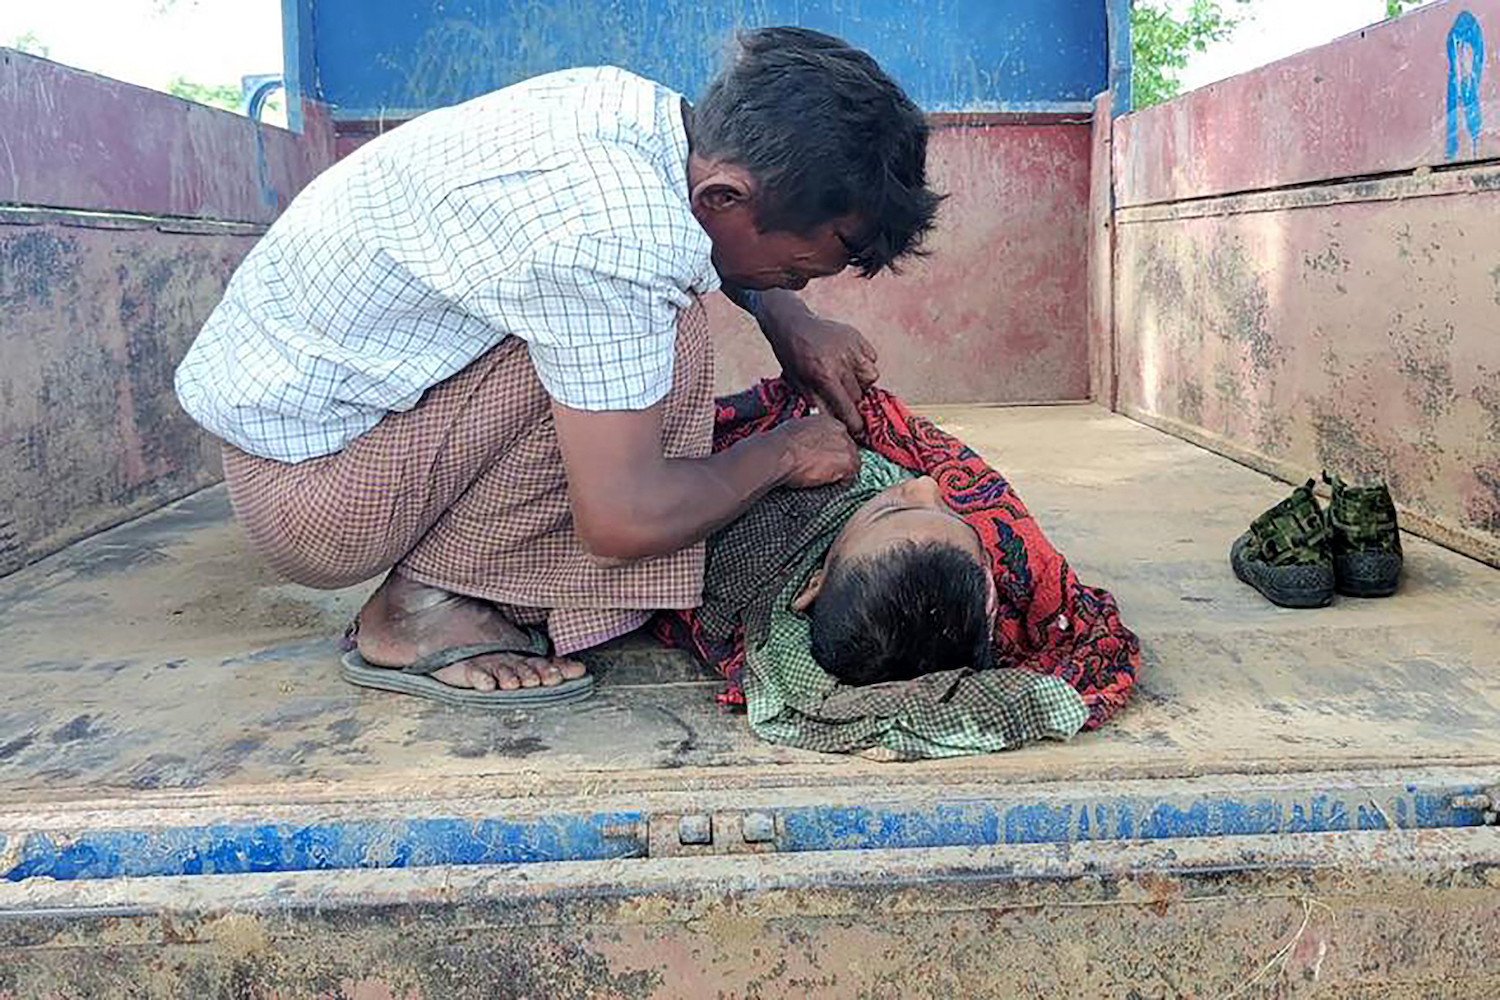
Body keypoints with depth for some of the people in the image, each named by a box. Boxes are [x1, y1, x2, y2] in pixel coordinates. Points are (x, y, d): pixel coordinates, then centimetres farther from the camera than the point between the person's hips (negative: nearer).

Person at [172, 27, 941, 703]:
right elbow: (624, 520, -27)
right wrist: (784, 453, -11)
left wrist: (787, 320, 4)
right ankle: (424, 607, -10)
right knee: (665, 339, -21)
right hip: (306, 487, -9)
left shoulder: (633, 104, -4)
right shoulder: (610, 234, -31)